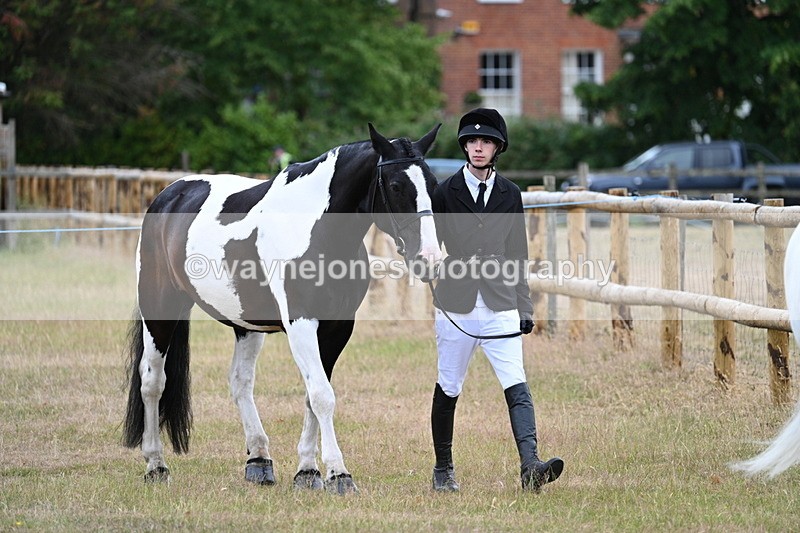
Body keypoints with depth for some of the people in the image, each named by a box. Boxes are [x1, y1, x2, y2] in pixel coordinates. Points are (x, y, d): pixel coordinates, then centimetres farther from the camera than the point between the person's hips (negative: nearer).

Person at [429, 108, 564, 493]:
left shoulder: (510, 194, 10)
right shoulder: (446, 191, 4)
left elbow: (517, 256, 13)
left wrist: (524, 308, 10)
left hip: (500, 305, 1)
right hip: (456, 305, -1)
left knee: (517, 385, -13)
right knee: (448, 390, 7)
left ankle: (530, 465, -23)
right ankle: (443, 469, 20)